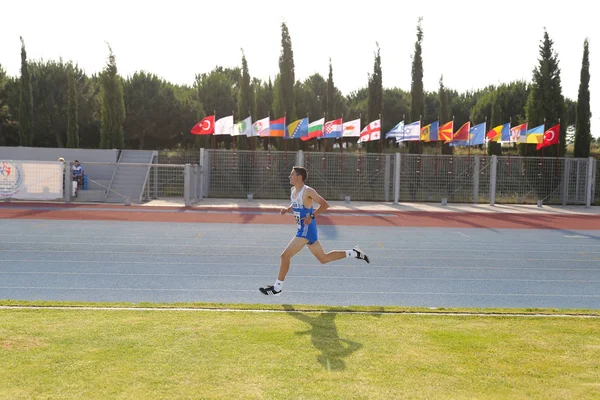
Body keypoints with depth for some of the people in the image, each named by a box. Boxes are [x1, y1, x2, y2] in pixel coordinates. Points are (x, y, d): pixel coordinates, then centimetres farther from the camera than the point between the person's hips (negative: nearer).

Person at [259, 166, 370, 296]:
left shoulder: (307, 191, -15)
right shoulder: (293, 191, 10)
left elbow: (325, 204, -16)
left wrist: (312, 216, -22)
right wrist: (287, 209, 5)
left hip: (307, 230, -10)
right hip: (303, 230, 10)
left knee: (285, 255, -9)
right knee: (324, 258, 16)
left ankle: (277, 287, 3)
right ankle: (354, 252, 24)